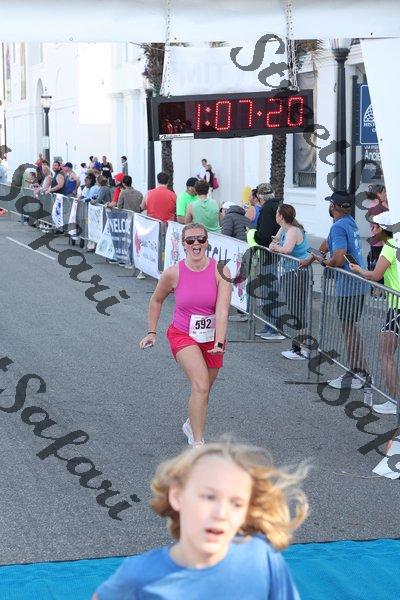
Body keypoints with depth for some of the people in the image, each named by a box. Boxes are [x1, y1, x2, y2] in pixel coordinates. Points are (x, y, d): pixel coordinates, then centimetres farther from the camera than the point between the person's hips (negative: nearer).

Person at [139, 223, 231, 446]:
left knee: (204, 390, 16)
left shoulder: (220, 271, -13)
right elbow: (156, 300, 7)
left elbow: (222, 310, -21)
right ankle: (198, 444, -20)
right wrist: (152, 332, 7)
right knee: (201, 385, -23)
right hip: (183, 335, -2)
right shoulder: (174, 273, -12)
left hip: (211, 338, 2)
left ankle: (191, 425, 48)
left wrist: (219, 342, -32)